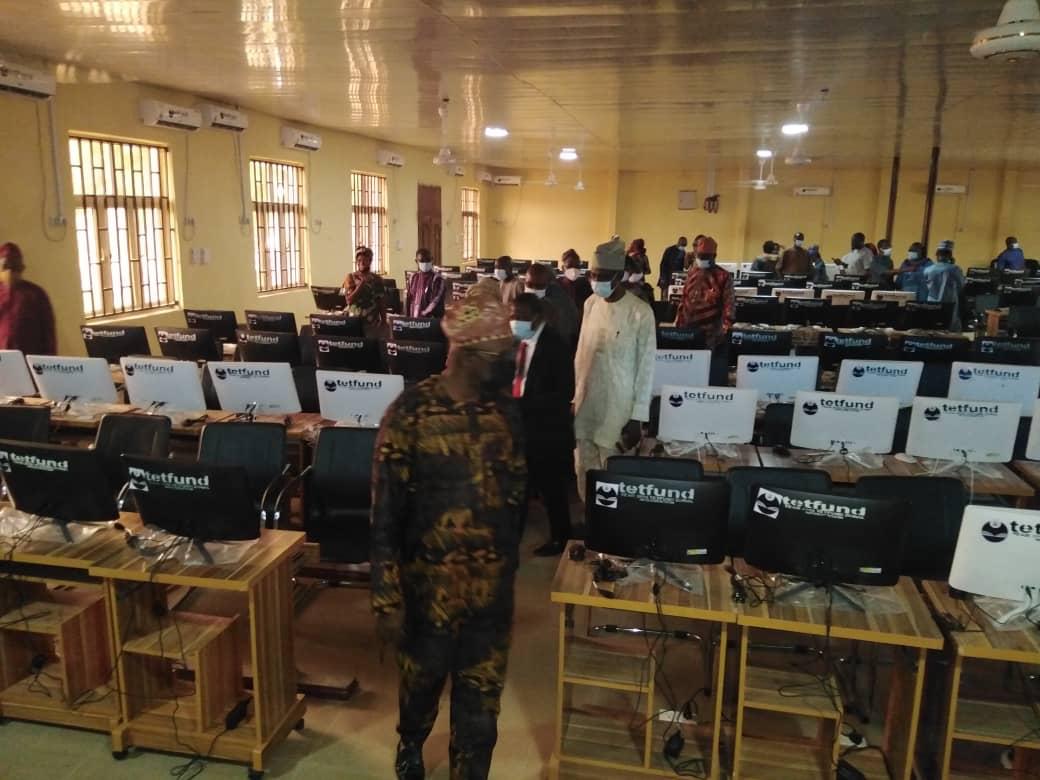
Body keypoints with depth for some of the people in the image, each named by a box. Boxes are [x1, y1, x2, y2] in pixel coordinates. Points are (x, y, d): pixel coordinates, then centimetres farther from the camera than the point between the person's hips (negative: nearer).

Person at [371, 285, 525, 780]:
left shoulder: (507, 411, -3)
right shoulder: (411, 413, -16)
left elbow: (515, 495, 6)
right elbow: (386, 514, -14)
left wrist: (509, 569, 9)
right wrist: (388, 599, -14)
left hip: (493, 589, 2)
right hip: (430, 586, -2)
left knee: (480, 702, 13)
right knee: (422, 684, 23)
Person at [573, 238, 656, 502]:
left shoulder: (640, 312, -13)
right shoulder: (591, 303, 4)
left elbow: (646, 367, -10)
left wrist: (637, 418, -11)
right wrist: (574, 395, 11)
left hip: (617, 411, -5)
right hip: (585, 405, 5)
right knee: (584, 473, 11)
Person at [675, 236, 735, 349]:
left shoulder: (724, 276, -3)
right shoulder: (692, 274, 14)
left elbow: (728, 304, -8)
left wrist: (726, 327, -18)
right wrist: (678, 323, 15)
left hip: (710, 331, -5)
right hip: (688, 328, 5)